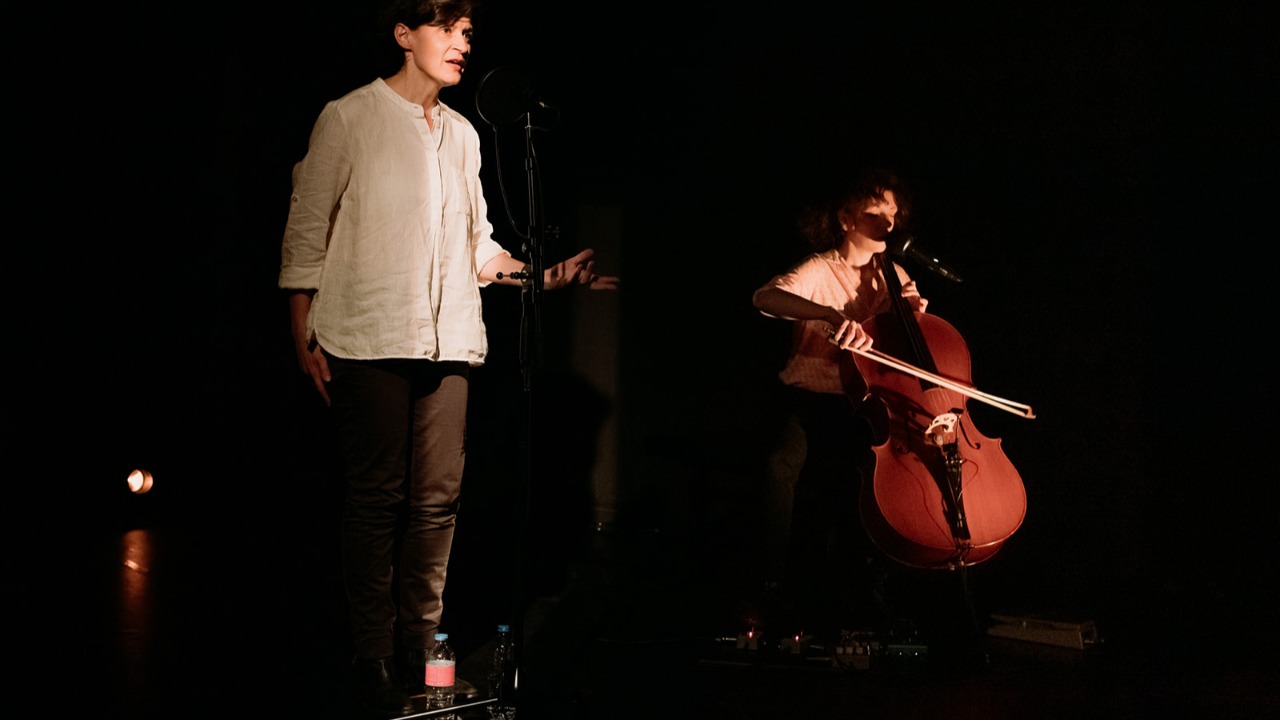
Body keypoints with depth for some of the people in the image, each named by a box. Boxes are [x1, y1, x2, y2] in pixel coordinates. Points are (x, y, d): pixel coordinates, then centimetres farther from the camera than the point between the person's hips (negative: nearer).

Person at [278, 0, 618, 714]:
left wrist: (547, 275, 6)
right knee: (377, 499, -4)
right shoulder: (350, 118, 1)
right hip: (369, 337, -5)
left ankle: (418, 651, 11)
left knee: (438, 499, 2)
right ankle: (374, 660, 4)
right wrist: (305, 334, -4)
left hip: (447, 340, 5)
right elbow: (308, 230, 1)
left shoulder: (463, 134, 17)